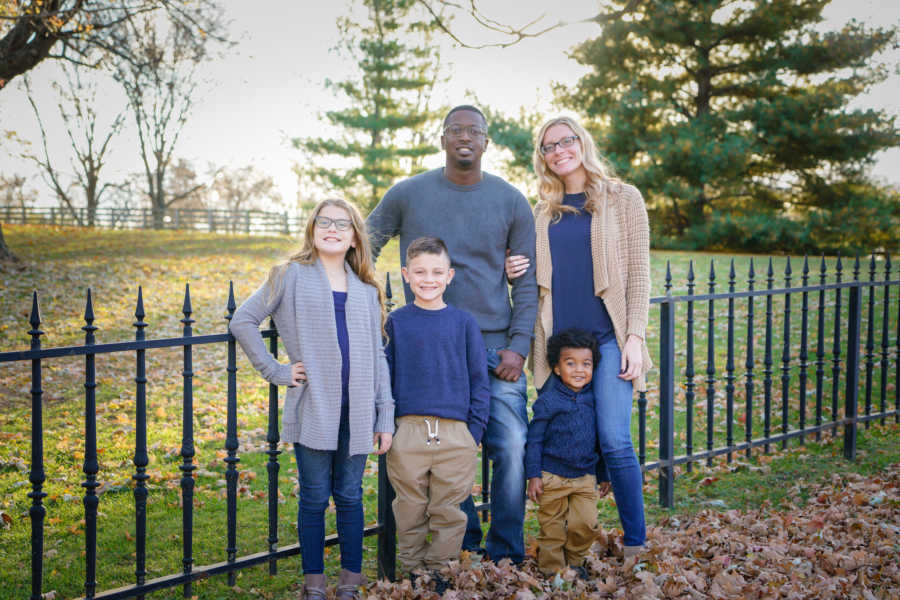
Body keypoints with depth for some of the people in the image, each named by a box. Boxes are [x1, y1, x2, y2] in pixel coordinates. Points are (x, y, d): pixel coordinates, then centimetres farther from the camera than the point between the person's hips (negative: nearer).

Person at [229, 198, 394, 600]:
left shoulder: (366, 289, 12)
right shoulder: (292, 276, 3)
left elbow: (377, 356, 12)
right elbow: (243, 321, 1)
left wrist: (386, 416, 8)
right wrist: (275, 371, -4)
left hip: (356, 411, 3)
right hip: (313, 409, -3)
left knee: (350, 496, 9)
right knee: (315, 498, 5)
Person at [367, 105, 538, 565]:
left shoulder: (511, 201, 5)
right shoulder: (408, 195, 4)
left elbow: (527, 282, 6)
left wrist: (518, 347, -3)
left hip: (494, 346, 0)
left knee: (512, 447, -7)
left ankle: (506, 556, 8)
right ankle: (462, 551, 19)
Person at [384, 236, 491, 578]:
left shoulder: (463, 323, 6)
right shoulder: (396, 322, 5)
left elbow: (479, 379, 8)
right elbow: (384, 376, 9)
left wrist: (476, 429, 1)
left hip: (456, 433, 0)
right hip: (407, 431, 0)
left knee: (449, 511, 5)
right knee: (410, 511, 7)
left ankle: (440, 570, 19)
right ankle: (412, 571, 21)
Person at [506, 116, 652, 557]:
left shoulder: (622, 199, 4)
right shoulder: (543, 212, 15)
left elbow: (638, 273, 0)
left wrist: (635, 337, -9)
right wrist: (514, 273, 1)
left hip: (607, 336, -4)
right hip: (558, 338, 4)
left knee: (614, 441, -11)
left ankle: (635, 543, 3)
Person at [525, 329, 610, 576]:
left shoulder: (594, 400, 5)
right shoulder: (548, 401, -8)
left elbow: (599, 439, 15)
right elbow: (534, 440, -4)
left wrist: (604, 474, 17)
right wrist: (533, 475, -8)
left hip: (585, 477, 3)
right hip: (553, 477, -3)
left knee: (586, 523, -6)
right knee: (552, 527, 4)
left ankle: (574, 561, 19)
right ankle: (553, 569, 22)